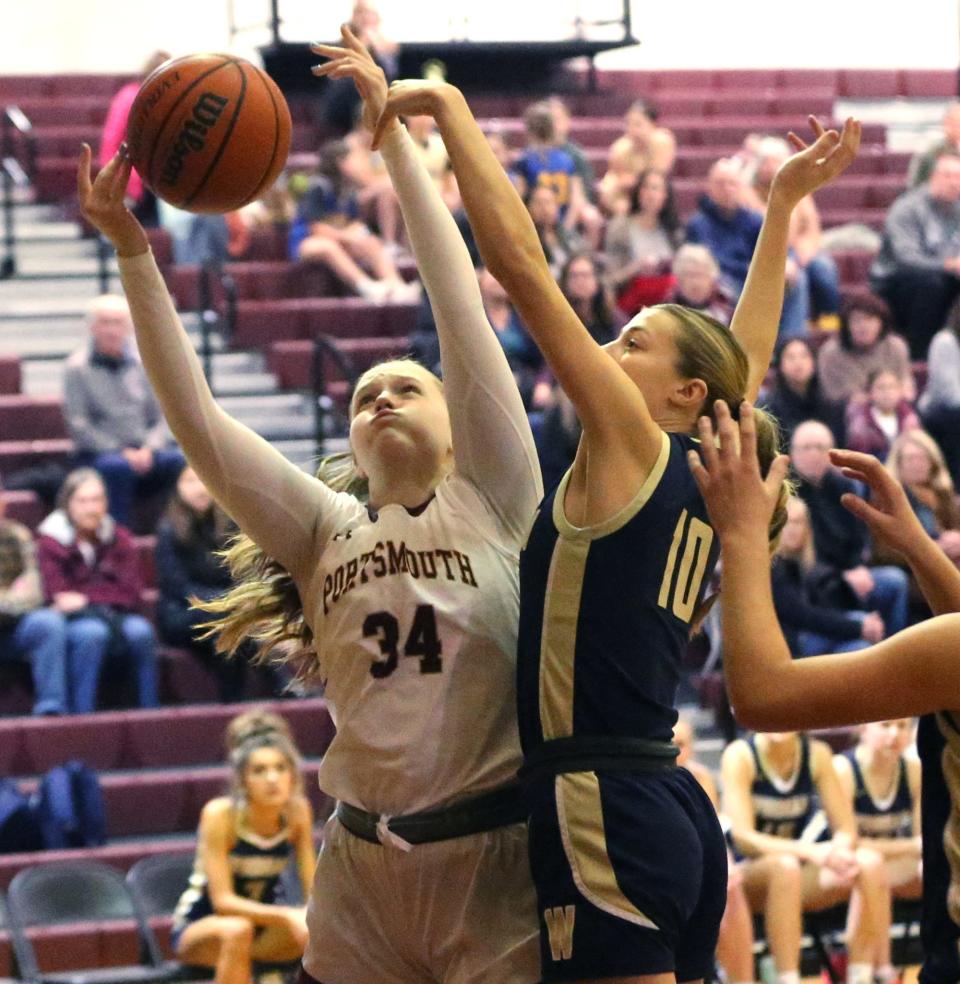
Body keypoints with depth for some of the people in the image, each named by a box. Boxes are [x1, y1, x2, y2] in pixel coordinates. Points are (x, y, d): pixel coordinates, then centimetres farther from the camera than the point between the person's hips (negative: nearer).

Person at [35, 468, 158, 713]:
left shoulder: (119, 539, 8)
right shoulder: (50, 543, -2)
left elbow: (130, 594, -1)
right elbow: (57, 596, -10)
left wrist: (85, 599, -15)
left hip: (115, 617, 3)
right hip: (70, 622, -3)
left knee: (140, 630, -30)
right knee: (92, 632, -36)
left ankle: (150, 710, -27)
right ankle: (81, 714, -37)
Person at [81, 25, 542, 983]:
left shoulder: (491, 500, 3)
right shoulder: (324, 529, 9)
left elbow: (461, 312, -4)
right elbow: (194, 418, 0)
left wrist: (394, 133, -6)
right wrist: (132, 251, -8)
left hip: (496, 857, -3)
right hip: (363, 867, 3)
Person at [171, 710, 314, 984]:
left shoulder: (297, 812, -10)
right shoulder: (220, 815, -22)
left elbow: (315, 893, -5)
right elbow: (223, 900, -24)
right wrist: (286, 915, -36)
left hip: (263, 919, 4)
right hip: (198, 927, -4)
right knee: (236, 931, -39)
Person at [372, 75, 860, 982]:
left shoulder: (631, 446, -4)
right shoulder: (700, 487, 15)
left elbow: (518, 259, -7)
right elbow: (750, 355, 32)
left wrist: (449, 108, -2)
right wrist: (783, 203, 40)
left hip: (604, 817, -9)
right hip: (671, 813, 9)